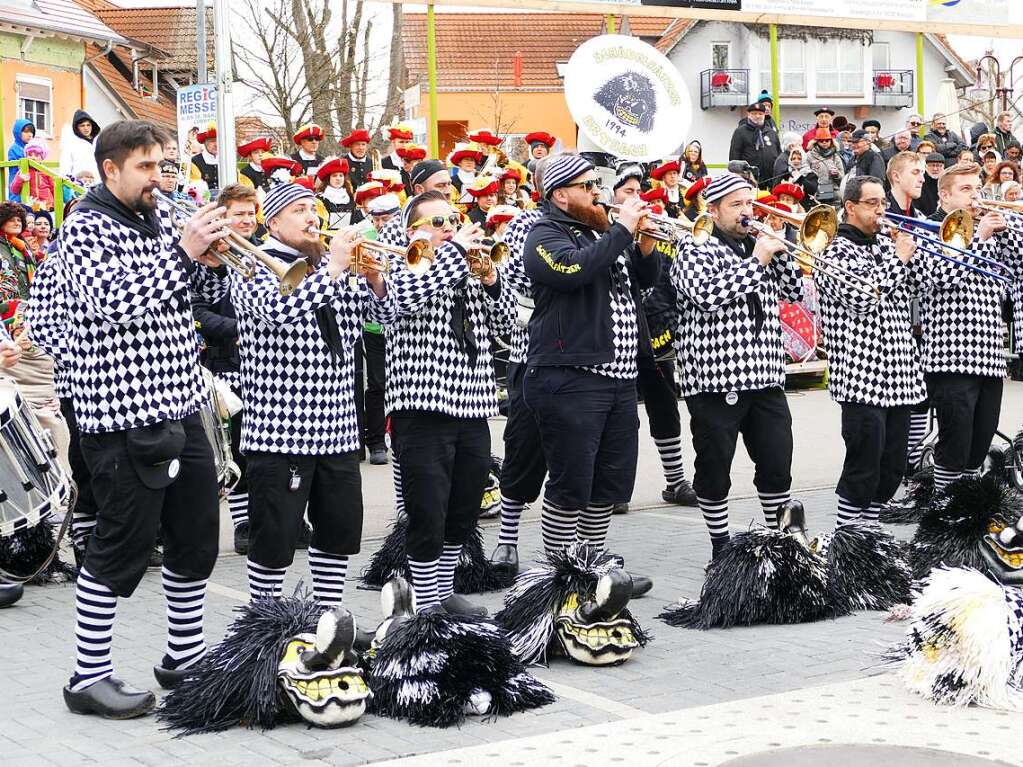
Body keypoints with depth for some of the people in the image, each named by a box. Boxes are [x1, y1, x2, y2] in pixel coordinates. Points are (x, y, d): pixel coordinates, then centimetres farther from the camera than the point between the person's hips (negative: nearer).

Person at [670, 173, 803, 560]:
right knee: (714, 472, 4)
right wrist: (756, 261, -17)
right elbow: (708, 295, -20)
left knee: (777, 466, 7)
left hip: (765, 379, 5)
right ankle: (721, 548, 16)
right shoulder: (695, 252, -2)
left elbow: (795, 291, 13)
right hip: (715, 381, -5)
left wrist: (779, 251, -2)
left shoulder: (760, 246, 17)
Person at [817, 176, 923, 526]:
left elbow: (912, 290, 19)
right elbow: (861, 299, -19)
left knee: (891, 471, 11)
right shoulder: (836, 251, -6)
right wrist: (898, 259, -10)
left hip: (898, 377, 8)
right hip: (862, 379, -8)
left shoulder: (886, 245, 17)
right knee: (863, 471, -6)